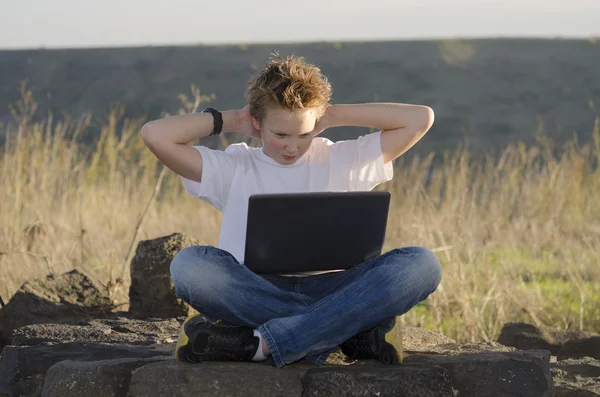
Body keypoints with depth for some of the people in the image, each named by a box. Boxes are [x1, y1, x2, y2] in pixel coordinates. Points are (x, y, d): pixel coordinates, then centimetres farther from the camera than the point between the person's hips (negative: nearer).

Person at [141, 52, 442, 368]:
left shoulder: (342, 161, 18)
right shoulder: (232, 169, 13)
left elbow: (421, 119, 14)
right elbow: (155, 135, 2)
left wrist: (335, 115, 15)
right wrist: (229, 120, 12)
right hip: (254, 292, -1)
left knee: (421, 263, -26)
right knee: (188, 264, -34)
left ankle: (262, 343, -37)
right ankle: (355, 331, -34)